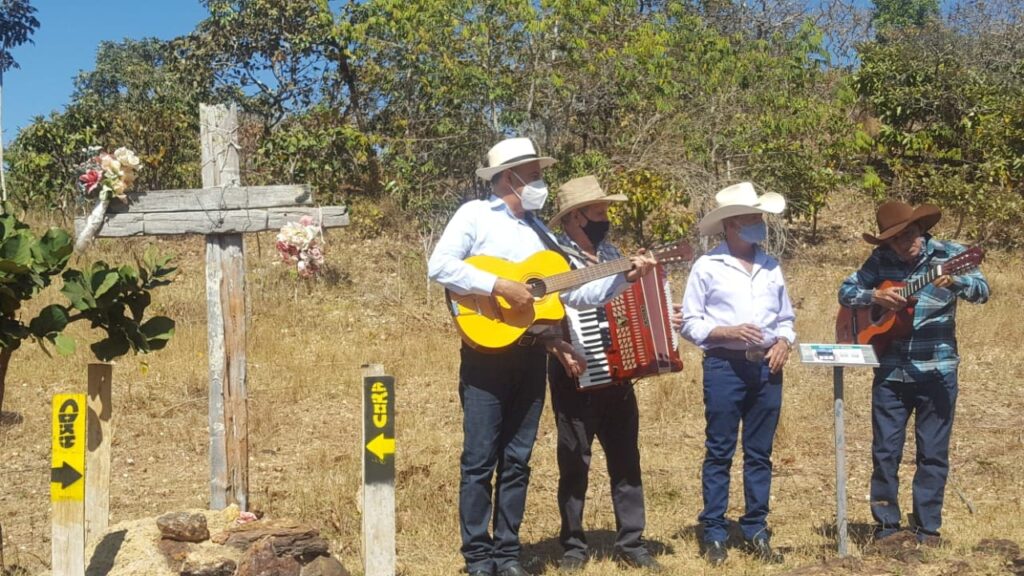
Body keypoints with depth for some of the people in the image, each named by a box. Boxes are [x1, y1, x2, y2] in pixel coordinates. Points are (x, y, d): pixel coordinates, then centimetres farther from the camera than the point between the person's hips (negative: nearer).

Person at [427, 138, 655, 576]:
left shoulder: (539, 231, 17)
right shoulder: (475, 214, -1)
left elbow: (576, 294, 14)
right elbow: (439, 266, -15)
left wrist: (625, 275, 4)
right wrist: (500, 286, -19)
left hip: (532, 354, 6)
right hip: (488, 352, -6)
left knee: (517, 460, 8)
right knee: (480, 459, -2)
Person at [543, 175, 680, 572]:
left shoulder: (611, 253, 13)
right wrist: (560, 350, -27)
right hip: (577, 375, -6)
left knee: (626, 459, 8)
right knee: (575, 462, 1)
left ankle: (631, 543, 16)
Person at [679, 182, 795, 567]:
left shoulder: (771, 268, 12)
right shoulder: (707, 267, -3)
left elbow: (786, 317, 17)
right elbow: (689, 323, -4)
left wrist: (784, 342, -2)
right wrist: (728, 332, -16)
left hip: (766, 368, 5)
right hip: (724, 367, -4)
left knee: (759, 454, 8)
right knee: (719, 453, 0)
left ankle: (756, 532, 16)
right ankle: (714, 535, 6)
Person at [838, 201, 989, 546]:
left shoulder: (949, 254, -3)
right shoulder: (881, 260, 5)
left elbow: (982, 291, -14)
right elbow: (846, 291, 8)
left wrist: (953, 281, -35)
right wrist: (874, 296, -13)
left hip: (936, 371, -2)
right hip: (890, 372, 2)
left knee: (933, 453, 4)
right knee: (885, 452, 5)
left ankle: (928, 528, 15)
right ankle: (886, 524, 17)